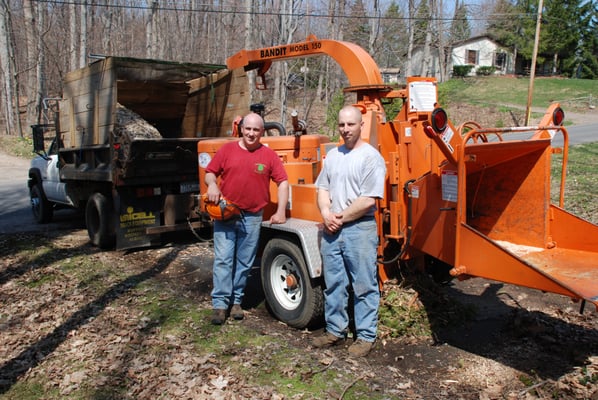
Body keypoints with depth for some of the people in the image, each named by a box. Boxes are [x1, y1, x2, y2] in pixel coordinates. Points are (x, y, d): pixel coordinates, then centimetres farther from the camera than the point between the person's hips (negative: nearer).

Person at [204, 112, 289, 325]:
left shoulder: (269, 155, 2)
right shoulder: (227, 150, 3)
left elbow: (283, 182, 1)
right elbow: (210, 172, 7)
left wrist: (280, 212, -5)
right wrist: (211, 184, -16)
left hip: (252, 217, 1)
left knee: (244, 262, 9)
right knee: (223, 259, -2)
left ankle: (236, 301, 22)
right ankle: (220, 303, 4)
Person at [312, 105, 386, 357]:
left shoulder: (371, 157, -9)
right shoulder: (333, 155, 13)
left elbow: (368, 200, -16)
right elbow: (323, 188, 14)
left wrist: (341, 218, -11)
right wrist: (326, 213, -4)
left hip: (359, 229, -7)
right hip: (331, 230, 7)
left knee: (364, 287, 3)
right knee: (333, 284, 15)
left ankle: (365, 337, 16)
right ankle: (335, 331, 29)